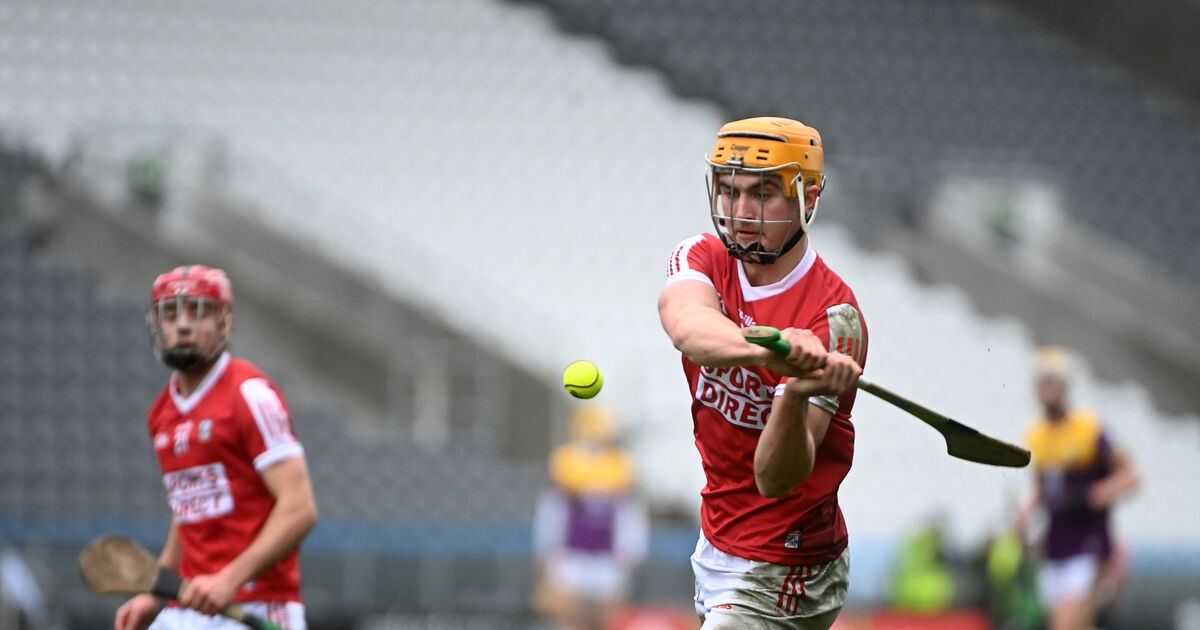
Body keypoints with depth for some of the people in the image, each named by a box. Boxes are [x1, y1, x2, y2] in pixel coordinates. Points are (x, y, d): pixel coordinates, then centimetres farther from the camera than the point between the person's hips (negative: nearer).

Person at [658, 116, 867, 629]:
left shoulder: (833, 317, -21)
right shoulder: (704, 258, -4)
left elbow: (777, 478, -29)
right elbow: (687, 324, -31)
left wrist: (796, 396, -49)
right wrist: (769, 350, -51)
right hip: (718, 553, 7)